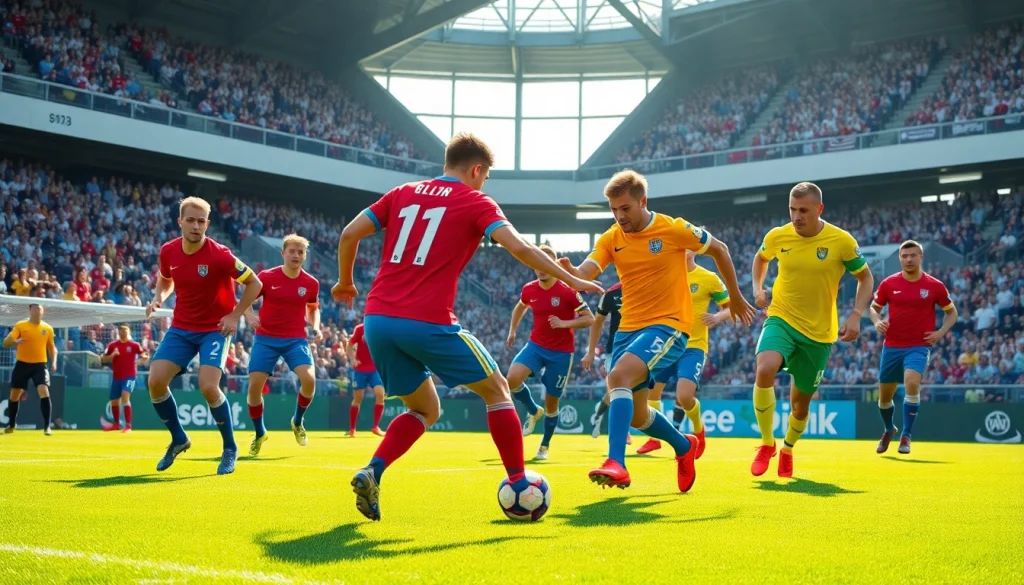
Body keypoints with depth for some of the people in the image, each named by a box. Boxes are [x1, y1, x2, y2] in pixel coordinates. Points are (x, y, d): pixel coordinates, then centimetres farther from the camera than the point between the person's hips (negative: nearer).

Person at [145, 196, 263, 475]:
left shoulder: (219, 255, -20)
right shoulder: (168, 251, -5)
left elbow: (255, 284, -10)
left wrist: (234, 316, -15)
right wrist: (158, 298, -2)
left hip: (214, 329, -5)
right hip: (181, 328, 5)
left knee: (208, 386, -22)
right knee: (155, 381, -9)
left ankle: (230, 448, 0)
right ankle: (178, 439, 15)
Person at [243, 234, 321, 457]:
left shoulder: (311, 283, 0)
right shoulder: (266, 277, -7)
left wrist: (316, 328, 0)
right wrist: (249, 315, -19)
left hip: (296, 339, 1)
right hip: (265, 338, -1)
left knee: (309, 379, -21)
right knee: (255, 385, -8)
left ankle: (298, 422, 9)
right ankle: (260, 434, 17)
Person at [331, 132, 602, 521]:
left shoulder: (403, 193, 17)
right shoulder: (476, 203, 4)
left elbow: (349, 234, 12)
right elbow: (518, 247, -10)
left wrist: (345, 283, 27)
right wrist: (571, 280, -2)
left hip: (377, 319, 5)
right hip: (428, 322, -5)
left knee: (425, 409, 23)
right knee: (496, 389, 15)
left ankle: (371, 472, 1)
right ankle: (519, 488, 12)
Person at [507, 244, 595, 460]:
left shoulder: (567, 291, -15)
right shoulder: (529, 289, -2)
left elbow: (590, 319, -13)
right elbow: (520, 307, 23)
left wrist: (564, 323, -25)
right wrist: (512, 331, 19)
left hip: (561, 351, -3)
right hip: (536, 345, 3)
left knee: (551, 402, 4)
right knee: (512, 379, -22)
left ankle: (544, 447, 26)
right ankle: (533, 411, 8)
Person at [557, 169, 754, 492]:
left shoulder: (674, 229, -8)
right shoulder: (611, 239, 2)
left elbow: (719, 249, 6)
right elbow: (583, 274, -13)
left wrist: (735, 298, 13)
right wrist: (569, 270, -38)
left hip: (669, 325, -6)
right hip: (629, 328, 6)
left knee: (619, 376, -32)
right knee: (635, 415, 12)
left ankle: (616, 464, -37)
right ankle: (684, 446, 41)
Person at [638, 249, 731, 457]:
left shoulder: (709, 278, -5)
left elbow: (730, 307, 0)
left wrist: (718, 317, -21)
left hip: (693, 347, -5)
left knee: (684, 396, -20)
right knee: (649, 391, 8)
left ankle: (699, 432, 12)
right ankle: (655, 438, 31)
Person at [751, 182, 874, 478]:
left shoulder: (842, 241, -11)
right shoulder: (777, 236, -6)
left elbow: (865, 278, 2)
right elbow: (760, 258, 18)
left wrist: (856, 315, -11)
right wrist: (758, 288, 3)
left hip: (819, 332, 0)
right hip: (781, 319, 0)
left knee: (800, 402, 10)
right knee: (765, 369, -31)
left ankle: (787, 449, 43)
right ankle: (767, 443, -11)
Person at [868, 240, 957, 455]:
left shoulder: (935, 286, -2)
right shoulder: (888, 283, 0)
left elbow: (952, 312, 10)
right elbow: (873, 308, 12)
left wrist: (941, 332, -6)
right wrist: (877, 322, -10)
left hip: (919, 346, -2)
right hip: (892, 346, 2)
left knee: (912, 383, -28)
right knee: (884, 397, 10)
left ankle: (906, 436, -14)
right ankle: (889, 430, 41)